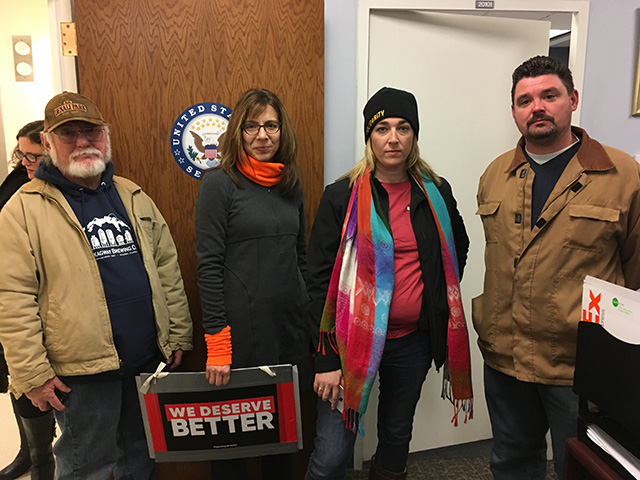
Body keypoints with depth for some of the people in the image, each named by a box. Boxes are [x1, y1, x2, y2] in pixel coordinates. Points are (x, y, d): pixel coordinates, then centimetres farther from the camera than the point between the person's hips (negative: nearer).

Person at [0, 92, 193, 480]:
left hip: (148, 361, 5)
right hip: (81, 371, -4)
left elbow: (167, 268, 8)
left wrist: (178, 335, 6)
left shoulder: (134, 198, 8)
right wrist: (33, 374, -12)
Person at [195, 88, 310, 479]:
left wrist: (312, 321, 12)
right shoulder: (220, 183, -8)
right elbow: (209, 265, -12)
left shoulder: (292, 184, 8)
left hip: (291, 328, 5)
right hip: (241, 328, -5)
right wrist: (216, 340, -16)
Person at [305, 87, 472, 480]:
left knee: (397, 436, 21)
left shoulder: (436, 193, 3)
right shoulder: (342, 197, -7)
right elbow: (320, 280, -8)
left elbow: (458, 250, 21)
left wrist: (438, 300, 9)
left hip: (414, 340, 4)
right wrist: (327, 360, -11)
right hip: (354, 340, -3)